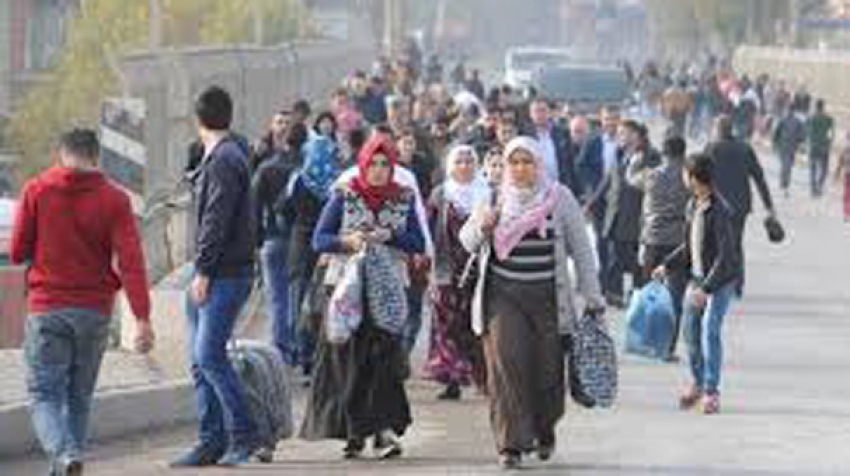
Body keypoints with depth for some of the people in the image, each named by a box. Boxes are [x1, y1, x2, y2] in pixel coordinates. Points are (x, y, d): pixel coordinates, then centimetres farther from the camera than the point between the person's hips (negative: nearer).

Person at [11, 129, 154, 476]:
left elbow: (17, 253, 0)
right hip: (95, 312, 2)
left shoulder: (36, 190, -2)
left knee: (44, 395, 1)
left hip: (47, 309, -2)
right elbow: (131, 261, -10)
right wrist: (142, 318, -15)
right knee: (79, 397, 16)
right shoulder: (114, 199, -2)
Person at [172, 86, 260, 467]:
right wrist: (201, 272, 16)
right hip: (211, 276, 10)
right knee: (201, 360, 8)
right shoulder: (217, 158, 18)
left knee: (210, 356, -14)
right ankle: (211, 441, 10)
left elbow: (216, 221, -18)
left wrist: (203, 272, -19)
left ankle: (244, 434, -9)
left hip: (225, 275, -10)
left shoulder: (225, 160, -12)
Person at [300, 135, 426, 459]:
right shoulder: (344, 197, 4)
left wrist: (388, 235, -13)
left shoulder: (403, 199, 8)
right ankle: (353, 432, 2)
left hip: (388, 287, 1)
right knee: (348, 359, -3)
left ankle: (384, 431, -13)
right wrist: (347, 241, -18)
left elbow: (418, 243, 4)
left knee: (384, 357, -10)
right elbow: (319, 239, 0)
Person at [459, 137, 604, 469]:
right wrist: (482, 225, -12)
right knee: (507, 365, -12)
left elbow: (581, 249, 5)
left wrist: (592, 295, 3)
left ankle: (544, 432, 30)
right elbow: (467, 242, 11)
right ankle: (511, 444, -11)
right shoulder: (496, 197, 5)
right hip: (504, 294, 0)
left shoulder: (559, 198, 1)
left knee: (548, 367, 4)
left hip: (546, 296, 0)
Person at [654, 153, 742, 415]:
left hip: (721, 279, -8)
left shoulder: (719, 212, -22)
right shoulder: (694, 206, 5)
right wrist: (667, 265, 11)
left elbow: (725, 256, -24)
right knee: (691, 331, 10)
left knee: (710, 330, -16)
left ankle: (712, 391, -10)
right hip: (697, 276, 8)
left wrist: (706, 288, -28)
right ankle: (698, 383, 26)